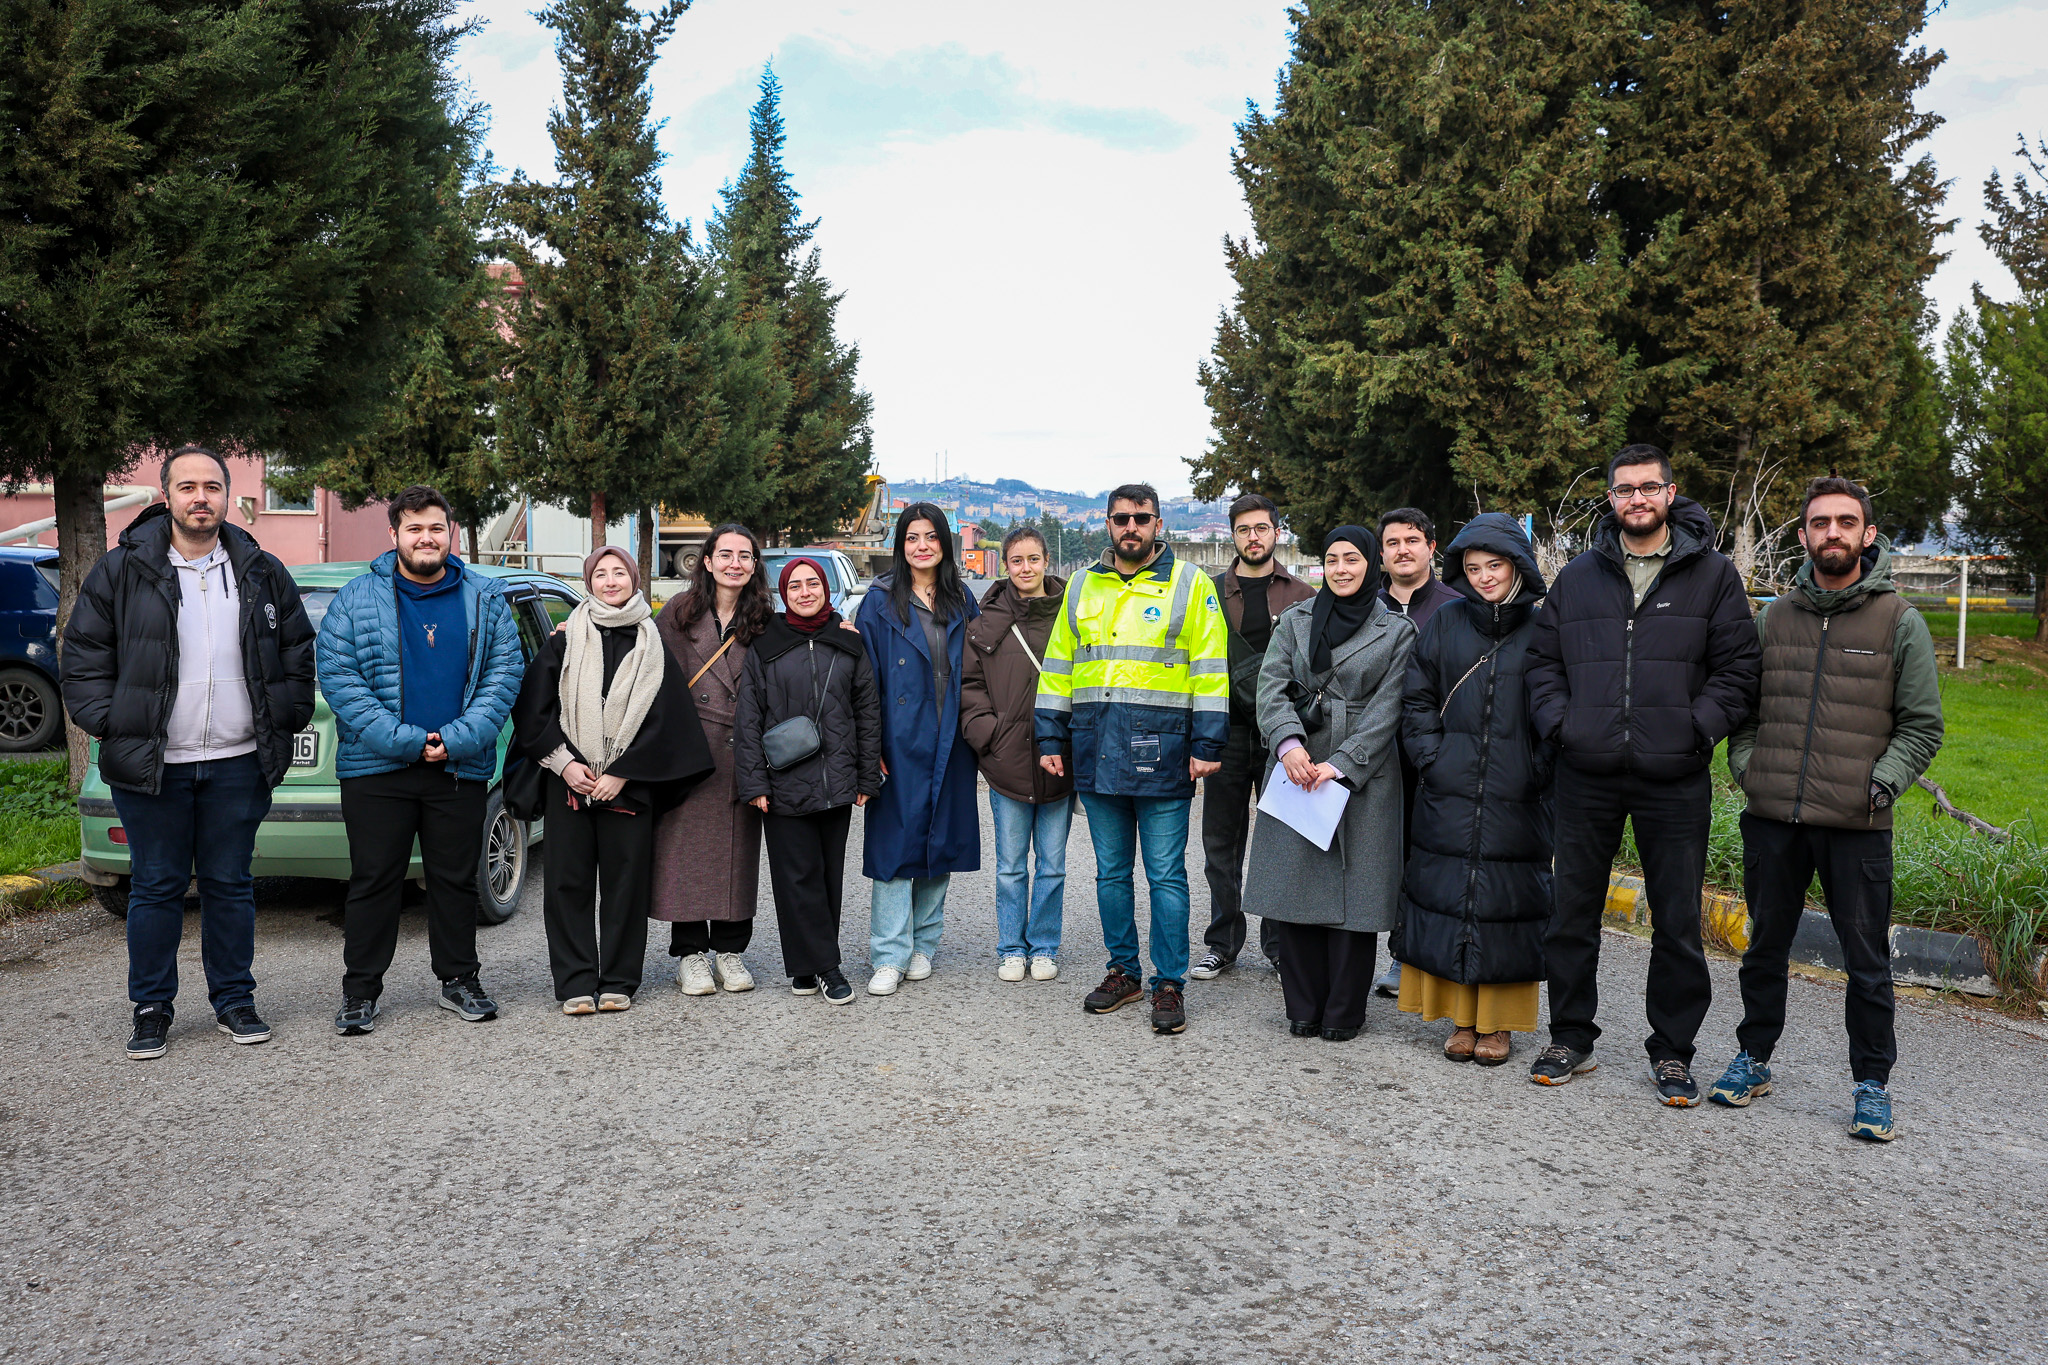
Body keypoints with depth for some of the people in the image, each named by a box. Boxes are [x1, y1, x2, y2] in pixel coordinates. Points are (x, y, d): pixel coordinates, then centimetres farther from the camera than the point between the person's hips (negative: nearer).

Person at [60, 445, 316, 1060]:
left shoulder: (262, 573, 7)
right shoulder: (122, 570, 1)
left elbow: (298, 652, 14)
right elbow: (84, 654, 4)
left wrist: (283, 723, 7)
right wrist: (107, 722, -5)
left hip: (238, 763, 1)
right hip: (151, 763, -1)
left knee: (230, 886, 9)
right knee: (156, 887, 6)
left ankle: (234, 1001, 20)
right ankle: (151, 1009, 19)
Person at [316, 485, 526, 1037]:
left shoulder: (485, 600, 6)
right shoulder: (357, 598, 1)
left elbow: (505, 672, 1)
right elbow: (336, 675, -6)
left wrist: (458, 738, -12)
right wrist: (403, 740, -15)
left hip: (460, 767, 2)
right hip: (376, 769, -1)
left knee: (456, 879, 10)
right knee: (373, 882, 4)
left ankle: (459, 979, 23)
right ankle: (360, 990, 16)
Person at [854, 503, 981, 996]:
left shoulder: (962, 601, 10)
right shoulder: (881, 600, 0)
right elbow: (866, 674, -4)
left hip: (949, 741, 4)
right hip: (900, 740, -3)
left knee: (941, 840, 9)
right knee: (895, 841, -4)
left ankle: (923, 945, 22)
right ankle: (890, 957, 1)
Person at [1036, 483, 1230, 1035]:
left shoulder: (1190, 584, 1)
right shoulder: (1082, 587, 13)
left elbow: (1210, 670, -2)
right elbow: (1058, 667, 15)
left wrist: (1206, 746, -8)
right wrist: (1051, 739, 9)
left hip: (1161, 754, -4)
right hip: (1095, 753, 4)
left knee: (1166, 874, 0)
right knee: (1111, 871, 13)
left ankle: (1169, 984, 10)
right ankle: (1123, 971, 25)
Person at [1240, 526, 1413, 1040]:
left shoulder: (1397, 631, 4)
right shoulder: (1295, 620, 11)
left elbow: (1386, 709, -3)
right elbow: (1272, 685, 1)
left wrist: (1339, 765, -13)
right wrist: (1289, 743, -17)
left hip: (1362, 777, -2)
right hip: (1296, 769, 2)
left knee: (1353, 889, 0)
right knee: (1292, 885, 2)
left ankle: (1344, 1011, 14)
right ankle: (1304, 1007, 16)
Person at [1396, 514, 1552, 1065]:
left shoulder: (1544, 629, 2)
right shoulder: (1446, 623, 7)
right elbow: (1416, 700, 8)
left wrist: (1538, 768, -6)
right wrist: (1432, 758, -1)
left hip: (1517, 800, -1)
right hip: (1448, 795, 2)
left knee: (1508, 903, 3)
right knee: (1450, 899, 4)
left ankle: (1498, 1022, 16)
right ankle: (1463, 1019, 17)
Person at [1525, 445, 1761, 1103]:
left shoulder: (1713, 574, 4)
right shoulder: (1577, 577, 10)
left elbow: (1738, 666, 2)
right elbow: (1544, 660, 13)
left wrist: (1697, 729, -10)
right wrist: (1559, 722, -2)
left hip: (1675, 781, -2)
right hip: (1587, 776, 2)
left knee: (1678, 923, 6)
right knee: (1571, 912, 8)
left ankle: (1671, 1051, 20)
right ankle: (1571, 1037, 23)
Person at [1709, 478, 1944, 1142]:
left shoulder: (1900, 622, 2)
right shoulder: (1773, 618, 9)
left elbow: (1923, 724, 3)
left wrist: (1884, 781, -9)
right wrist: (1746, 766, 2)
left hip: (1857, 825, -2)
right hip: (1771, 816, 3)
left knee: (1867, 961, 4)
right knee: (1765, 946, 14)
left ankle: (1871, 1082, 18)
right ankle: (1754, 1059, 28)